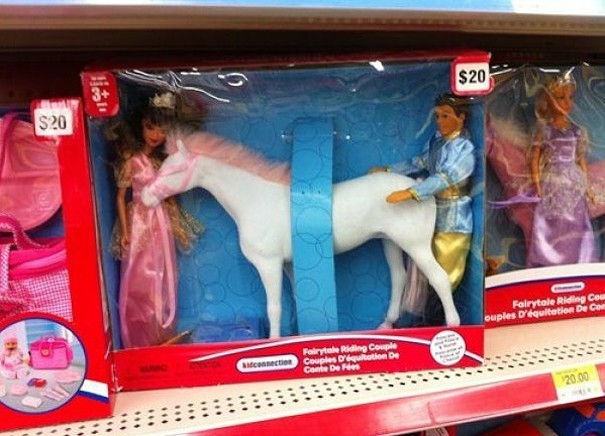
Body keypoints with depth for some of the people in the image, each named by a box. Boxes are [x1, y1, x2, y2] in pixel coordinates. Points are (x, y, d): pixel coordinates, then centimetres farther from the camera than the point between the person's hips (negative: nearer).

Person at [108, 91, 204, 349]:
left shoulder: (163, 161, 8)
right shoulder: (132, 160, -7)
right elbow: (121, 196, -6)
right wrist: (124, 231, -11)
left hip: (161, 225, 5)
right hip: (139, 224, -5)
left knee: (163, 281, 11)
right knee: (140, 283, 1)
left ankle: (163, 336, 25)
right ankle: (141, 341, 14)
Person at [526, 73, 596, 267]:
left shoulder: (577, 131, 8)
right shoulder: (544, 129, -3)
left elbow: (581, 160, 12)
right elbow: (534, 158, -2)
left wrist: (585, 187, 10)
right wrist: (536, 185, -8)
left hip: (574, 186, 4)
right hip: (552, 185, -3)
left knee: (574, 231, 6)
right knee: (551, 230, -1)